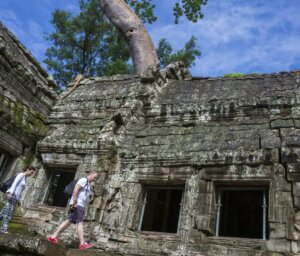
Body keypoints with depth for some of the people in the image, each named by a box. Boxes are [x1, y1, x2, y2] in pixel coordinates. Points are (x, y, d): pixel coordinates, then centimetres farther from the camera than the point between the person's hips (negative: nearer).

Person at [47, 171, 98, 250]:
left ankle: (53, 237, 10)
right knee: (80, 222, -15)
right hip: (77, 204, -10)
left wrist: (83, 209, 18)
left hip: (80, 206, 10)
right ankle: (82, 243, -21)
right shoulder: (83, 180, -4)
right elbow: (75, 190, -16)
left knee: (68, 221, 7)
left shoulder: (88, 184, 25)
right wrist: (75, 201, -23)